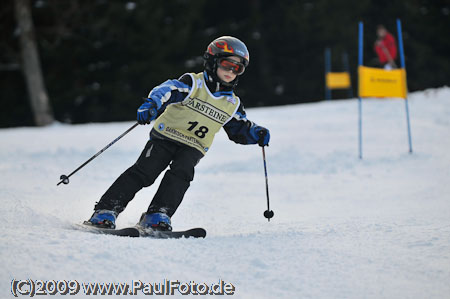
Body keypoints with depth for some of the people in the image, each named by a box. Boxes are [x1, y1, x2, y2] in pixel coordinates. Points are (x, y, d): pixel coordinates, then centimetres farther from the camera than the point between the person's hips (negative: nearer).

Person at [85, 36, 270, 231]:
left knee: (181, 173, -27)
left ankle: (158, 215, -33)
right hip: (166, 136, -3)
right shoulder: (193, 83, -4)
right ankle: (106, 210, -19)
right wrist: (152, 103, -43)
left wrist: (257, 133, 0)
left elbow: (240, 129, 23)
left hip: (192, 148, 3)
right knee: (144, 171, -19)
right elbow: (168, 90, -21)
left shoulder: (232, 104, 12)